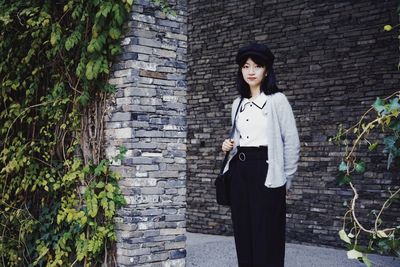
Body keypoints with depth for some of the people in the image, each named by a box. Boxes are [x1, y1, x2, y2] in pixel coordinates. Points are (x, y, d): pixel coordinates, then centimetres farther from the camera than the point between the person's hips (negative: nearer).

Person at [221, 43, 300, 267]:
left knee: (266, 236, -3)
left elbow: (292, 142, -4)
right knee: (243, 233, 7)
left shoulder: (277, 100, -4)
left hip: (265, 171, -6)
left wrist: (286, 179, -4)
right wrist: (229, 146, 3)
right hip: (240, 171, 6)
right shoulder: (238, 104, 14)